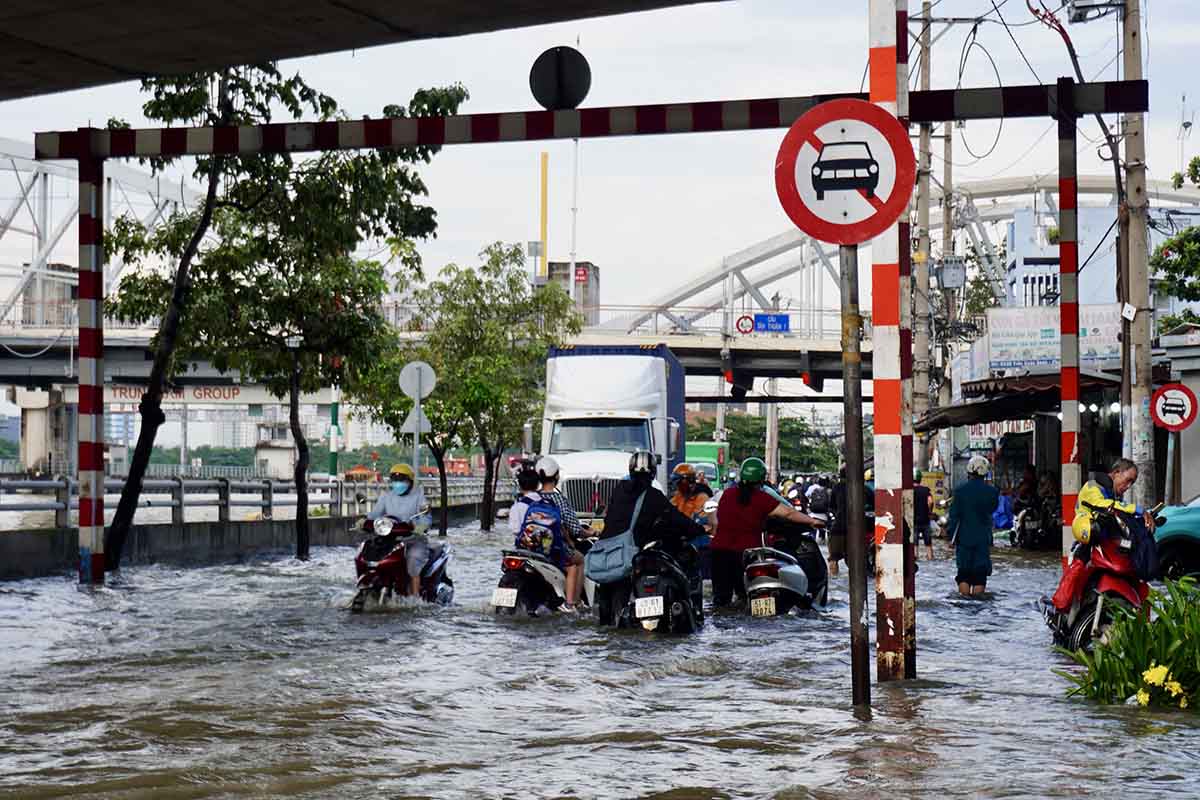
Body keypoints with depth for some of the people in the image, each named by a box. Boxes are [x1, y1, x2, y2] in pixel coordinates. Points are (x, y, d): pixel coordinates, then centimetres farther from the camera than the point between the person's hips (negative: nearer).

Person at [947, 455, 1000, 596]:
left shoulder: (960, 490, -6)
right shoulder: (991, 491, -6)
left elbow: (954, 516, -5)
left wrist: (952, 537, 2)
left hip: (964, 537, 0)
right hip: (983, 539, 0)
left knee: (964, 574, 9)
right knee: (980, 574, 4)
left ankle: (965, 598, 4)